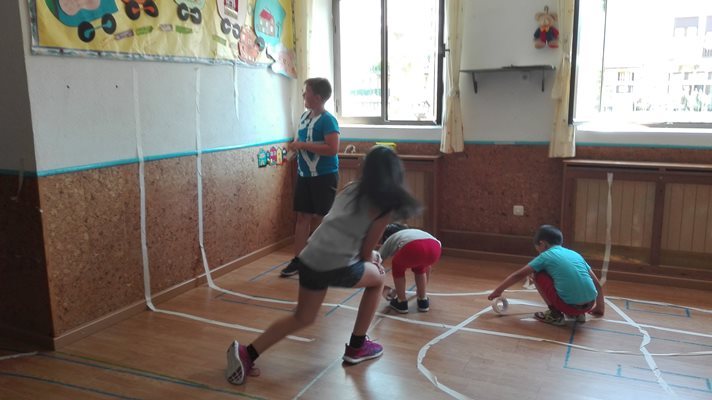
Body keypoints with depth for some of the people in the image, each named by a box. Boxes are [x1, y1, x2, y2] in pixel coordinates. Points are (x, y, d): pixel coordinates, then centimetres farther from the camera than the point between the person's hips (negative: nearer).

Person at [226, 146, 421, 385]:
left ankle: (247, 353, 10)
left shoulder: (351, 189, 20)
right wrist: (371, 263, 26)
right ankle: (357, 347, 30)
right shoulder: (387, 204, 2)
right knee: (377, 278, 25)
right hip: (338, 265, -6)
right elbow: (367, 248, 6)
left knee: (302, 318, 23)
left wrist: (367, 258, 30)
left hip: (310, 259, 6)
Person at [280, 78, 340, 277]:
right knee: (302, 216, 9)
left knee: (322, 219, 1)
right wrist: (295, 146, 2)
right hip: (304, 175, 8)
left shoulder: (327, 120, -16)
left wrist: (303, 145, -22)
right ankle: (298, 260, 17)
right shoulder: (304, 116, 9)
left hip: (324, 177, -7)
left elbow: (332, 149, -25)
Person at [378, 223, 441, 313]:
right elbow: (427, 265, 52)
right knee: (419, 267, 37)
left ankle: (402, 302, 30)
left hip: (413, 248, -4)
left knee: (398, 267, 29)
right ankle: (423, 301, 37)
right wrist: (423, 287, 65)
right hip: (434, 248, 4)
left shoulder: (388, 241, 34)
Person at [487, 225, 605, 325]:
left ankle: (555, 315, 11)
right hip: (589, 304, 6)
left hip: (570, 305, -6)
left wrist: (497, 291, 26)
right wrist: (600, 308, 38)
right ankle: (578, 314, 20)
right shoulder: (575, 254, 20)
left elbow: (518, 275, 15)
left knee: (539, 275, 13)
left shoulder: (546, 256, 8)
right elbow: (597, 284, 24)